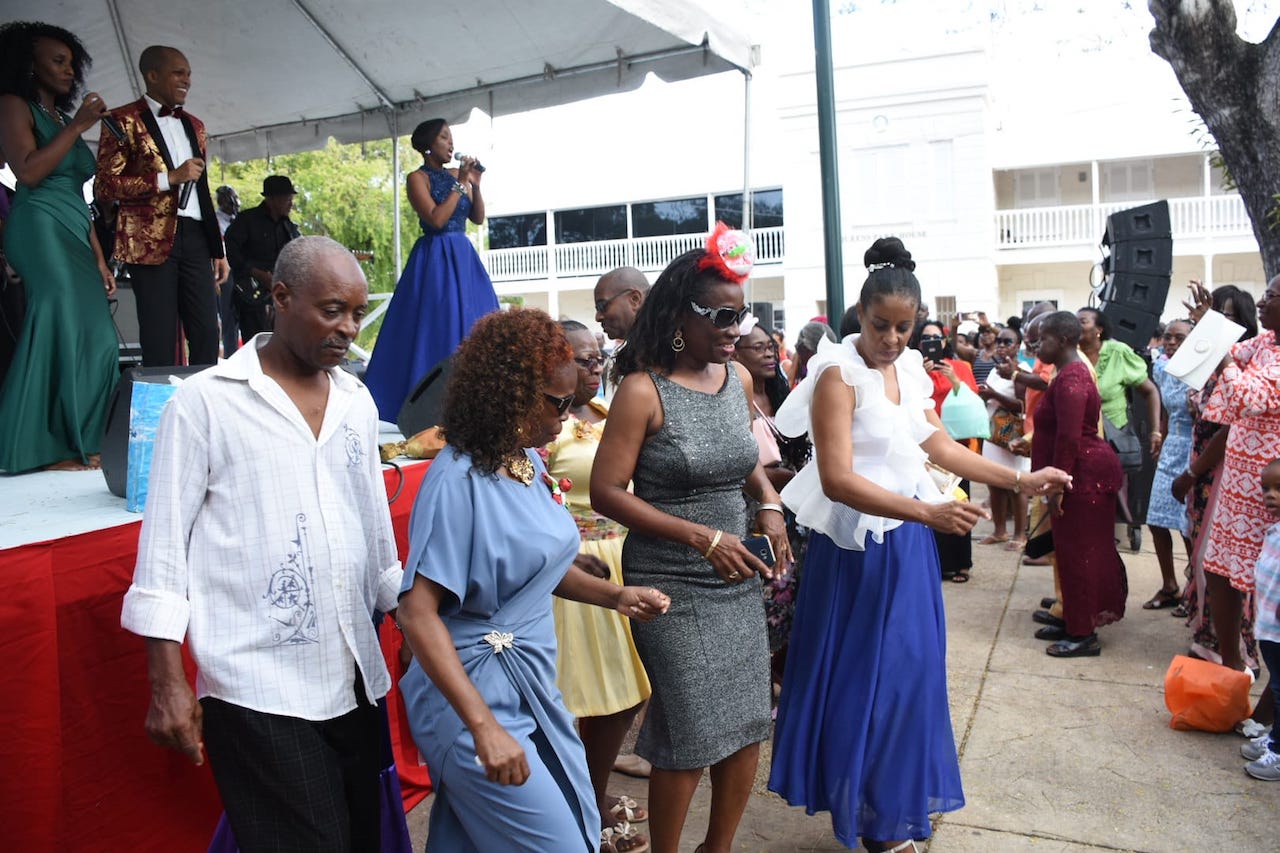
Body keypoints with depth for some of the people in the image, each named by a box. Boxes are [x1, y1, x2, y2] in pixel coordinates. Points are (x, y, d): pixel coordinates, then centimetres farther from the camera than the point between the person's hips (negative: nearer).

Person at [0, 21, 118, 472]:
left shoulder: (63, 120, 25)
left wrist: (99, 258, 15)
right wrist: (79, 125, -8)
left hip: (72, 237, 8)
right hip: (41, 230, -8)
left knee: (94, 340, -1)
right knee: (64, 333, -14)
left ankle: (72, 444, 5)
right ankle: (50, 447, -8)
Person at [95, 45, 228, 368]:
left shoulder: (194, 125, 20)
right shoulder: (124, 119, 1)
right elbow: (104, 186, -5)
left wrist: (218, 248, 17)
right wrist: (169, 177, -14)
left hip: (195, 236, 5)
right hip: (152, 239, -5)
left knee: (207, 334, 1)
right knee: (160, 340, -4)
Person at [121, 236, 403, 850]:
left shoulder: (357, 400, 9)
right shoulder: (205, 400, -5)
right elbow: (163, 543, -5)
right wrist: (167, 683, -7)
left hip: (355, 679, 6)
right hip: (259, 690, -5)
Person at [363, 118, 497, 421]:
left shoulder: (457, 174, 12)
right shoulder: (418, 178, -5)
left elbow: (478, 218, 11)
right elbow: (436, 219, -17)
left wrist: (475, 185, -2)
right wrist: (460, 184, -12)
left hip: (464, 258, 7)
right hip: (435, 260, -7)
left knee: (474, 322, 6)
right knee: (437, 328, -7)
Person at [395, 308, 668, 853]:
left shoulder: (527, 461, 1)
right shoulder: (460, 479, -21)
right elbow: (418, 613, -24)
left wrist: (615, 596, 2)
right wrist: (484, 726, -27)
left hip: (529, 683, 8)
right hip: (475, 695, -8)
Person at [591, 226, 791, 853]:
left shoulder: (738, 378, 5)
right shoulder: (644, 390, -14)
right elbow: (606, 491, -16)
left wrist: (769, 505, 2)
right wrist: (703, 538, -19)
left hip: (738, 579, 6)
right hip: (671, 584, -6)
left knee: (748, 722, 11)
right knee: (692, 736, 0)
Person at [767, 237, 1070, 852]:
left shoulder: (911, 368, 7)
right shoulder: (839, 374, -17)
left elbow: (940, 446, 15)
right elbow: (837, 480, -25)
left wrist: (1020, 481, 10)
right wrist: (928, 513, -32)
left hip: (908, 543, 7)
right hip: (858, 546, -7)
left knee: (908, 669, 16)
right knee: (862, 676, 5)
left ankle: (898, 799, 36)